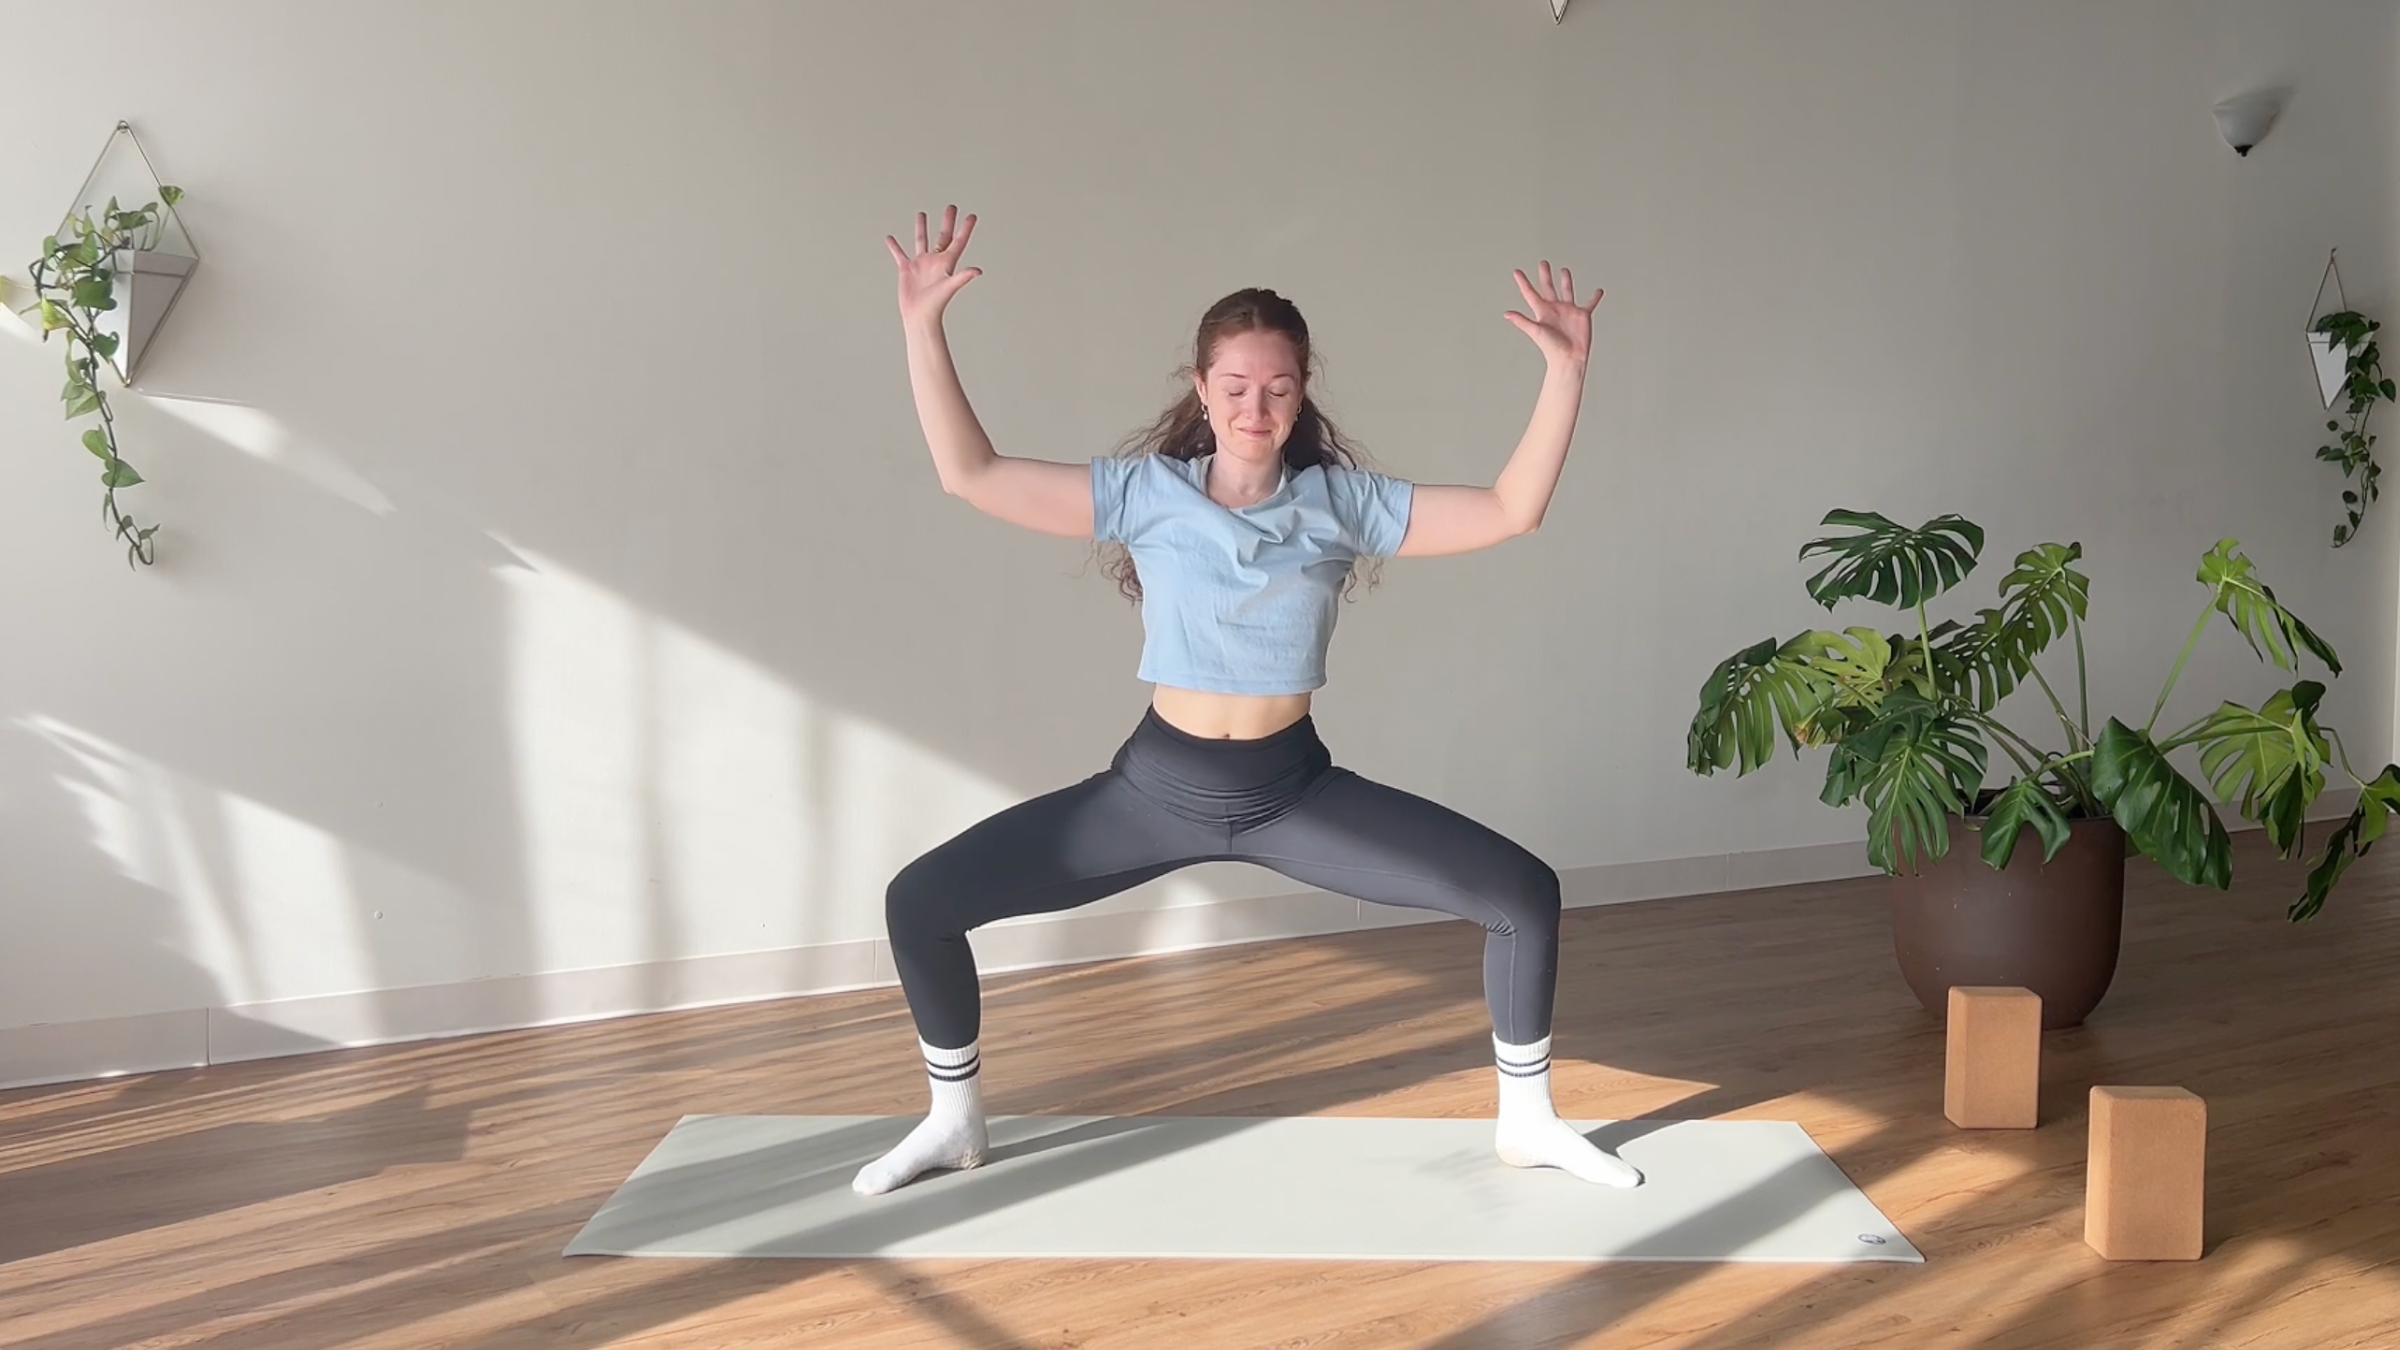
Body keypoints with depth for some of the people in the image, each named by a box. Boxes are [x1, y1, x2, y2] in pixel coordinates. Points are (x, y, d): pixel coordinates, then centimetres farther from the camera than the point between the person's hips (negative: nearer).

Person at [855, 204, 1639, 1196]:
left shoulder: (1342, 503, -4)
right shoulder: (1143, 493, -5)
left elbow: (1511, 512, -10)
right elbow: (970, 475, -9)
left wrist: (1566, 371, -20)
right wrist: (923, 326, -15)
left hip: (1294, 789, 0)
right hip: (1156, 787, 0)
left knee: (1525, 893, -10)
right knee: (919, 901, -8)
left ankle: (1525, 1120, 15)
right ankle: (954, 1120, 18)